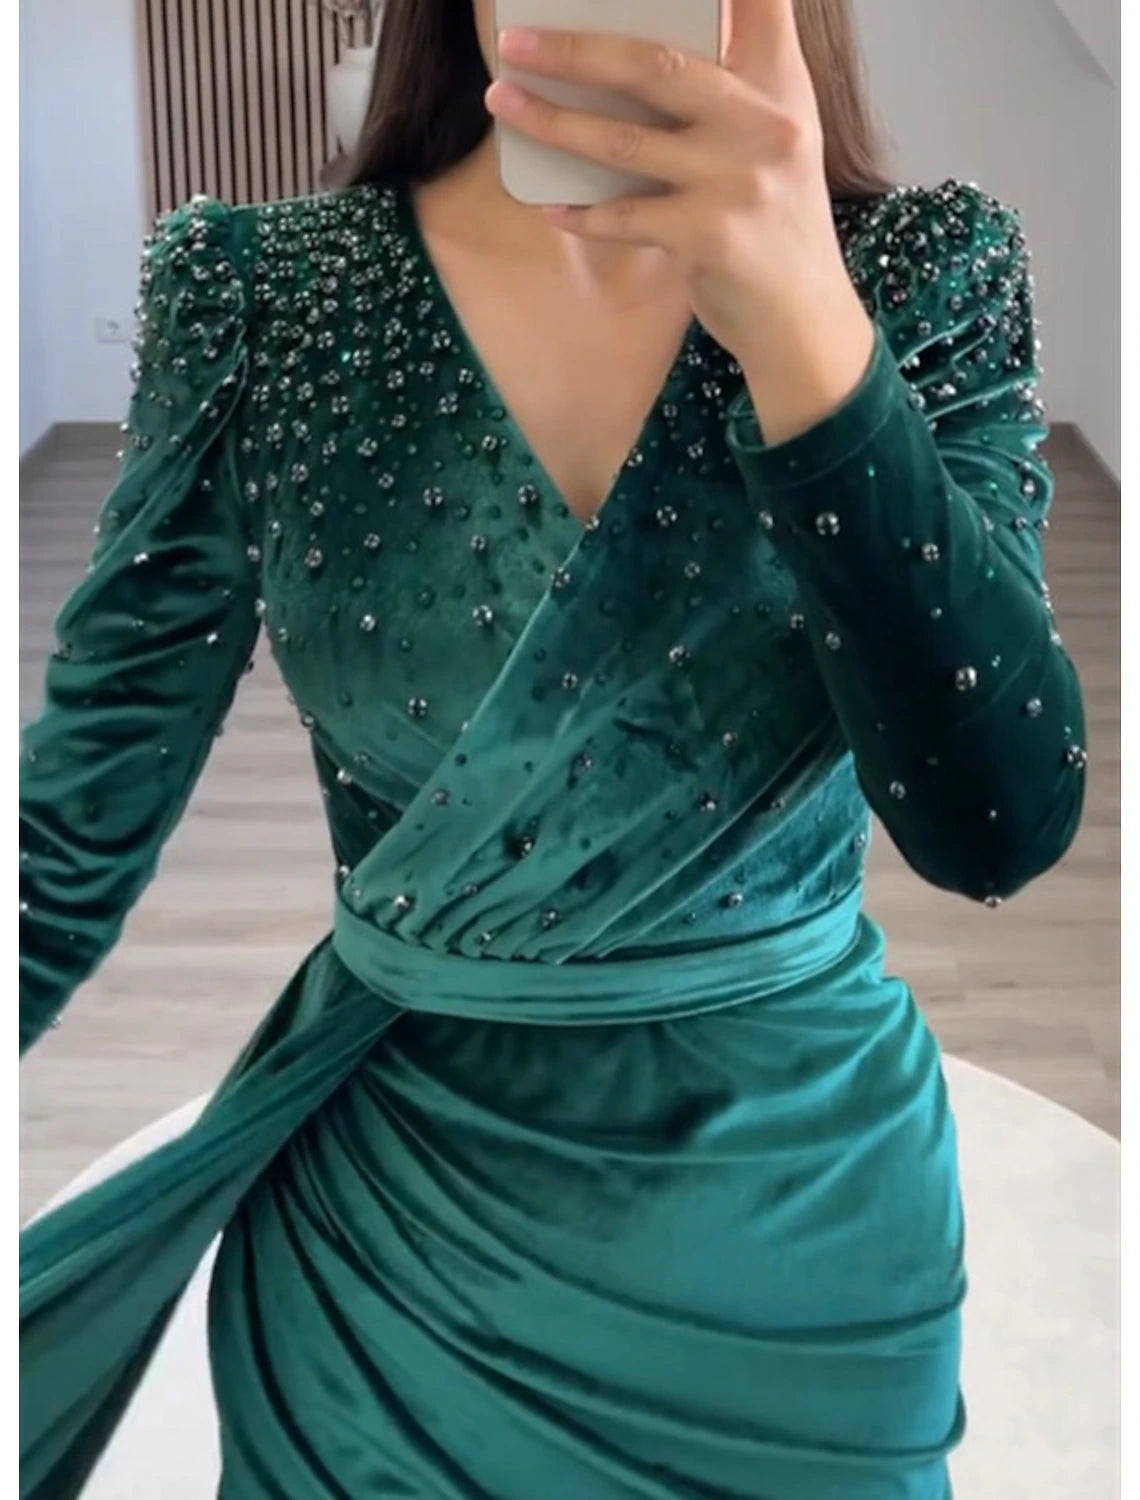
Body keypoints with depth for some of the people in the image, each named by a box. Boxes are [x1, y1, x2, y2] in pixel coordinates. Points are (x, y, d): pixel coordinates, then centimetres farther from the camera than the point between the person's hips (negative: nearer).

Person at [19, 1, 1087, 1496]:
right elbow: (70, 843, -7)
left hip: (809, 1229, 1)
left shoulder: (932, 279, -9)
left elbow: (1002, 825, -20)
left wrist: (807, 323, -31)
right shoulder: (253, 301, -10)